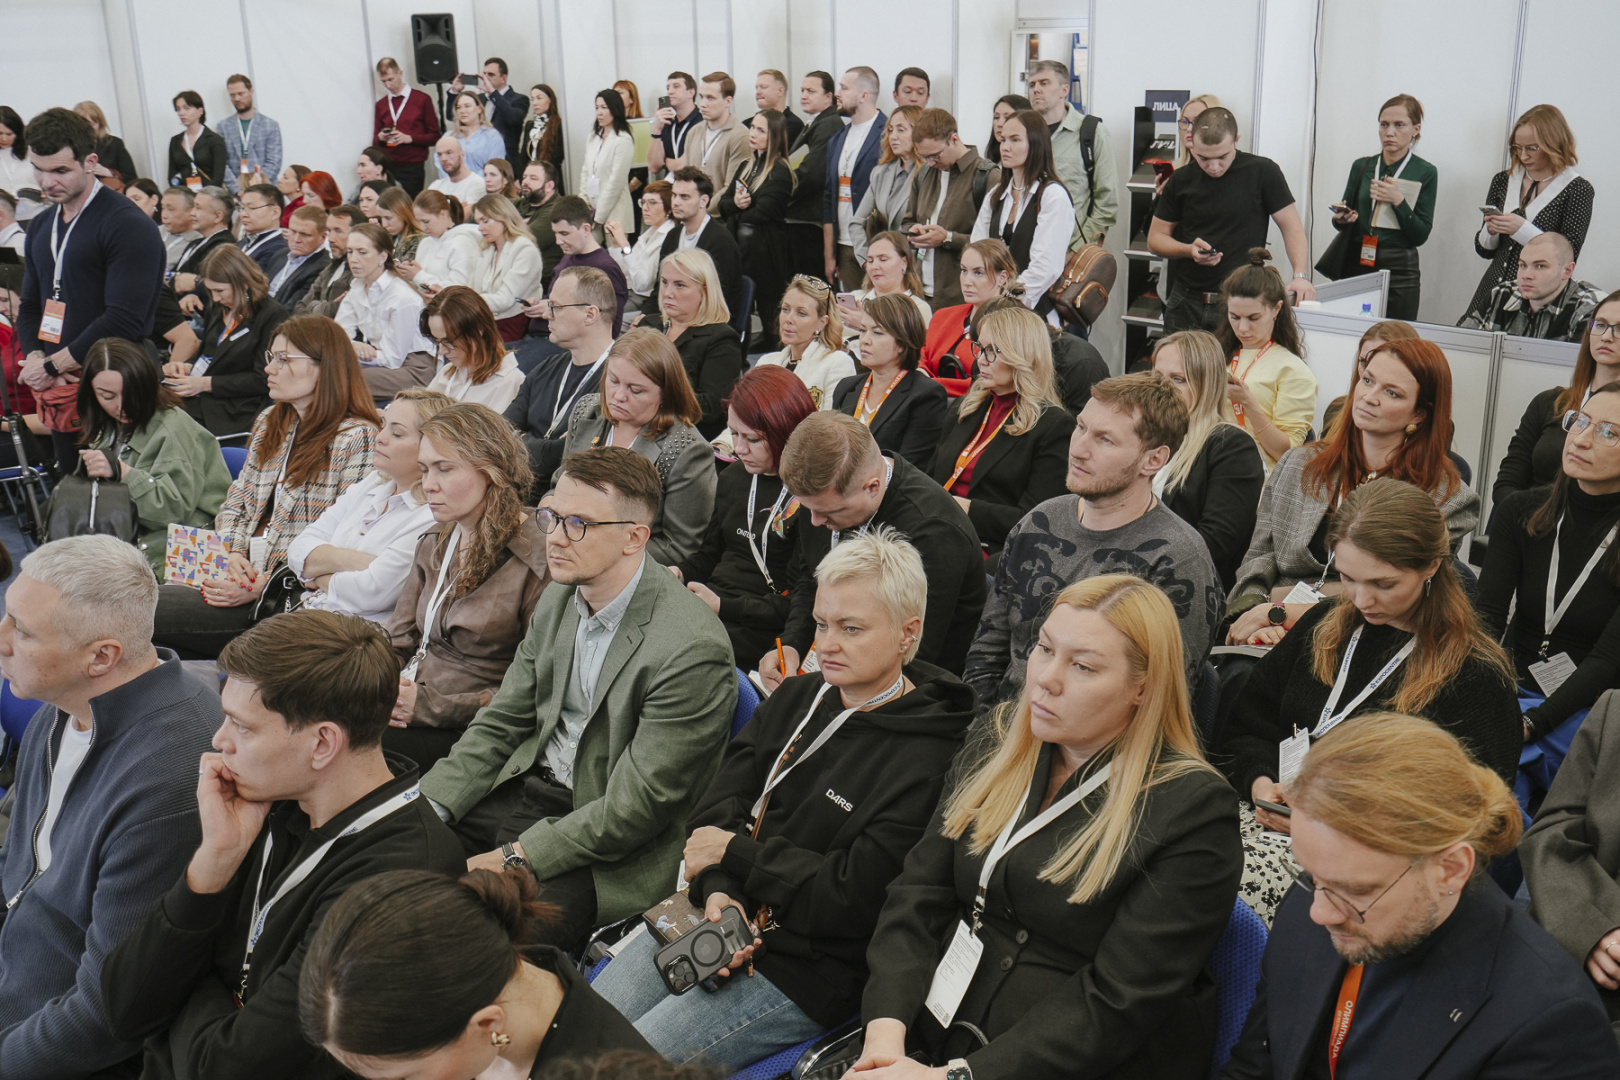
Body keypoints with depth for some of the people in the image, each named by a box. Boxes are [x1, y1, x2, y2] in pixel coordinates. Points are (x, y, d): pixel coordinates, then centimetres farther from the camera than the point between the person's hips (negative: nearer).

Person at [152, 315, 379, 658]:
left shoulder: (357, 438, -9)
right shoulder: (270, 422, 18)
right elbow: (236, 501, 20)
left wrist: (264, 585, -18)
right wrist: (233, 555, -2)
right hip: (241, 575, 8)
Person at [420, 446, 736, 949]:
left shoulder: (693, 649, -24)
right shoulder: (558, 599, 4)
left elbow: (635, 807, -21)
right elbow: (501, 723, 10)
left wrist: (513, 860, -20)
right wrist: (428, 809, -5)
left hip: (609, 849, -8)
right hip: (526, 789, 8)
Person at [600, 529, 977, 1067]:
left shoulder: (929, 760, -16)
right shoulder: (797, 696, 8)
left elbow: (850, 900, -19)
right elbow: (716, 808, 6)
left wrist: (733, 852, -11)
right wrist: (718, 889, -14)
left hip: (804, 970, -7)